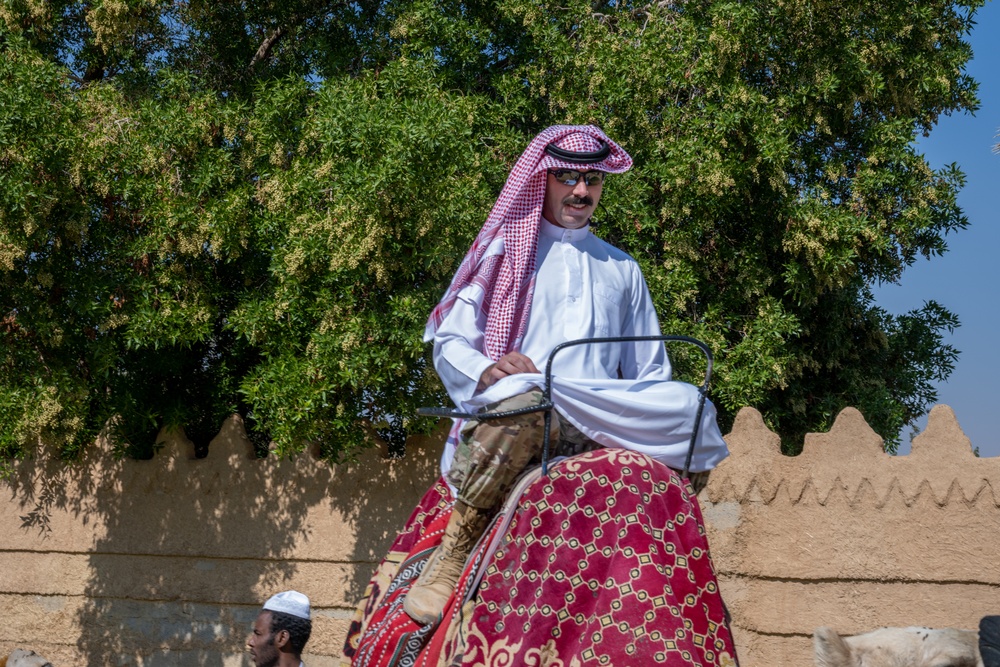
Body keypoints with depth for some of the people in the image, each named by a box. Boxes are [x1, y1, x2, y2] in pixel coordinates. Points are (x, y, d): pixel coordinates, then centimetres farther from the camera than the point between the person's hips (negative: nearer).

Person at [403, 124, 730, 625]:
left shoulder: (621, 269, 28)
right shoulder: (503, 251, 16)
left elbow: (649, 371, 27)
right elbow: (449, 342, 6)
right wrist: (488, 369, -17)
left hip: (599, 427, 4)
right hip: (504, 415, -3)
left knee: (692, 408, -22)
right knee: (523, 396, -40)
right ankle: (456, 545, -26)